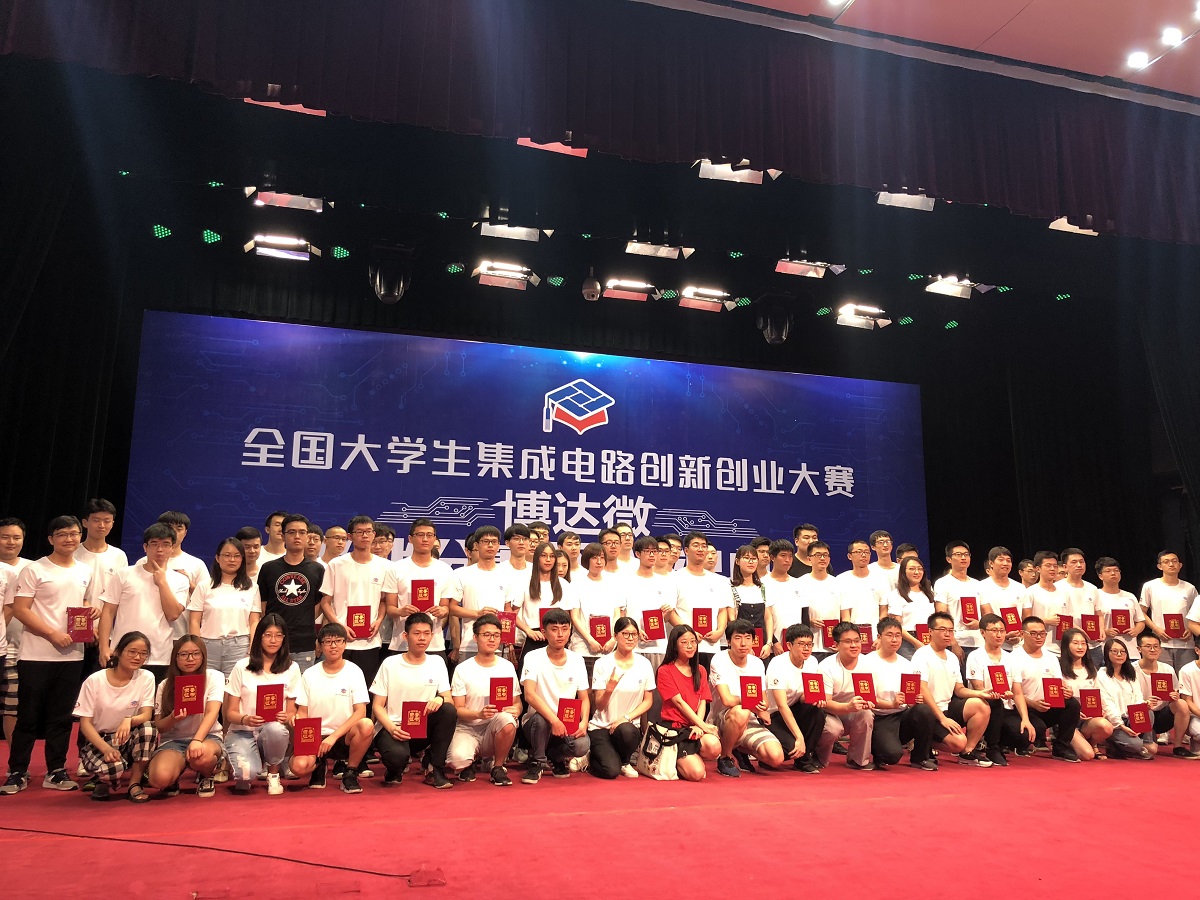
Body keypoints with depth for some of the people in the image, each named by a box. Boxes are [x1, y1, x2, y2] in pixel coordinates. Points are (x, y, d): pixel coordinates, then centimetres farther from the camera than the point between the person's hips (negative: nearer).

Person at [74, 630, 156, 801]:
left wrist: (129, 720, -37)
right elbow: (85, 723, -9)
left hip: (128, 740, 2)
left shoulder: (146, 678, -5)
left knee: (147, 728, -32)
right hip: (98, 741, -2)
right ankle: (105, 781, 5)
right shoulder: (95, 681, -9)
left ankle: (134, 783, -11)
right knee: (113, 768, -35)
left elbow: (146, 715, -12)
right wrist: (106, 748, -25)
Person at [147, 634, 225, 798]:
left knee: (202, 755, -40)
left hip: (208, 737, -1)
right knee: (159, 778, -33)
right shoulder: (165, 686, 3)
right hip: (173, 740, 1)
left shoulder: (214, 677, -4)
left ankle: (206, 778, 0)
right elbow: (159, 727, 1)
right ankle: (172, 782, 9)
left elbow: (212, 712, -19)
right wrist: (173, 718, -23)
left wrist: (197, 740, -36)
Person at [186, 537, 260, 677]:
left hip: (239, 646, 0)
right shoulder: (204, 586, 9)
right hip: (209, 646, 0)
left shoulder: (251, 588, 10)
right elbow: (194, 622, 6)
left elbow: (254, 622, 7)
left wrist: (253, 651, -3)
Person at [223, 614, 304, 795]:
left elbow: (291, 712, 7)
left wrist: (287, 718, -17)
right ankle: (243, 776, 9)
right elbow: (230, 712, 3)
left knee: (276, 729, -38)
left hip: (274, 731, 1)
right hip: (242, 732, -1)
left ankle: (273, 776, -7)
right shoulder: (242, 667, 3)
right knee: (246, 773, -33)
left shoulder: (291, 668, 5)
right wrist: (244, 719, -19)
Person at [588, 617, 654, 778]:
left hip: (629, 725, 2)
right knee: (611, 771, -24)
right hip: (600, 726, -2)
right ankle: (591, 758, 14)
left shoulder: (644, 664, -1)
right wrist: (609, 688, -28)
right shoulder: (602, 663, -7)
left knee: (626, 730, -35)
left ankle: (625, 762, 0)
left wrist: (626, 718, -12)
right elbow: (599, 706, -7)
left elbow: (648, 701, 4)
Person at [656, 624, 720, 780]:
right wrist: (703, 725, -17)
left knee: (713, 745, -31)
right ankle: (678, 761, 11)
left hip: (696, 725, 5)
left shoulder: (700, 671, 16)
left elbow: (703, 702, 5)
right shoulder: (665, 671, -2)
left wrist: (698, 726, -14)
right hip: (674, 727, -5)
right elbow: (679, 702, -10)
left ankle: (693, 757, 3)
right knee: (696, 773, -23)